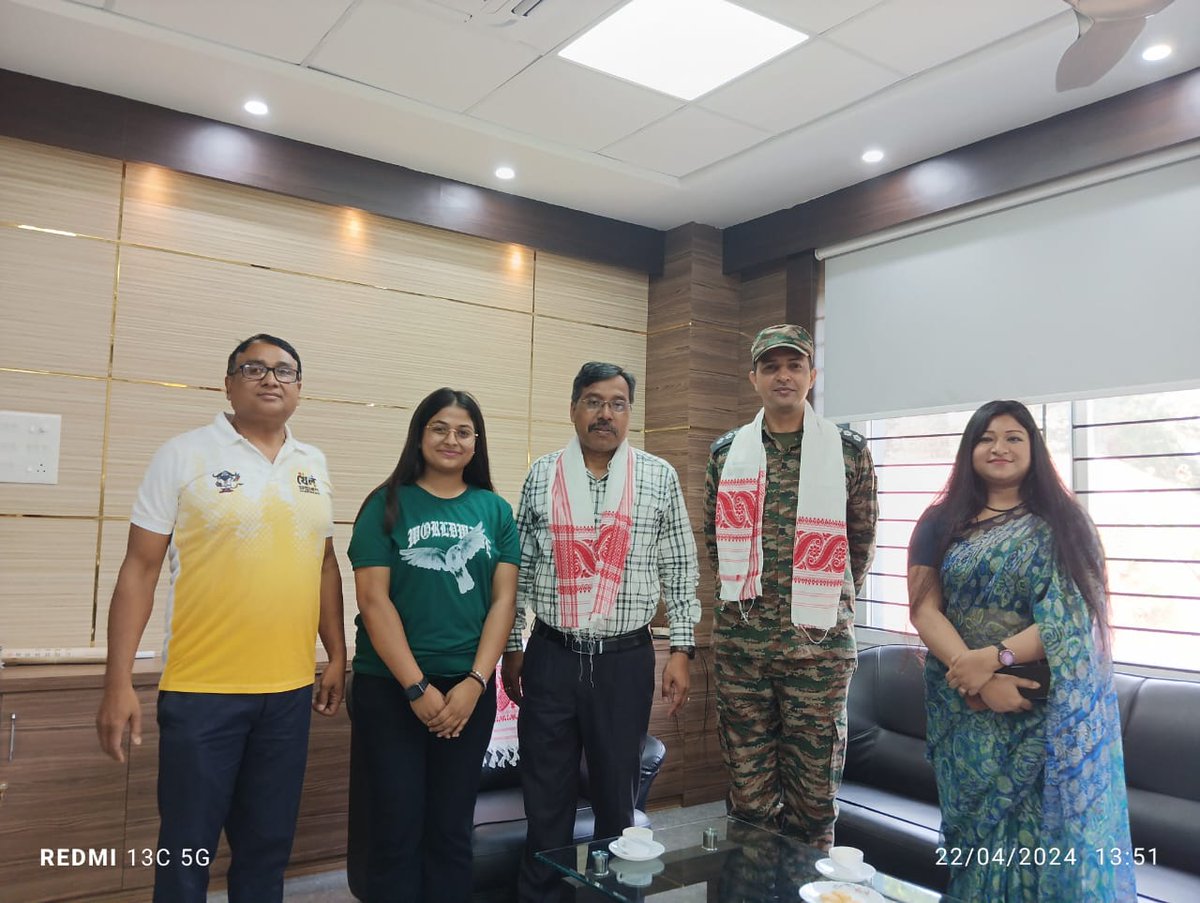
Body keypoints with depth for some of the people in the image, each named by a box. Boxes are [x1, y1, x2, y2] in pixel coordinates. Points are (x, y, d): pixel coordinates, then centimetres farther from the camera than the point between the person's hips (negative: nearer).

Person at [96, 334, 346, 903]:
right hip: (200, 687, -3)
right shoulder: (184, 455, -4)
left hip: (289, 689, 4)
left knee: (269, 845, 15)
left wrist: (336, 656, 11)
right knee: (186, 850, 8)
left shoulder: (312, 464, 8)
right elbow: (139, 568, -5)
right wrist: (118, 682, -9)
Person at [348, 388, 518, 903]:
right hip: (390, 687, -2)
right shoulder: (387, 505, -2)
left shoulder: (495, 511, 5)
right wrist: (417, 688, -12)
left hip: (469, 689, 2)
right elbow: (373, 600, -8)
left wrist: (474, 683, -9)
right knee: (397, 828, 6)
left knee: (451, 829, 12)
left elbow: (503, 599, 1)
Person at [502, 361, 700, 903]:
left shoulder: (659, 478, 0)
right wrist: (510, 647, 7)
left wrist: (682, 648, -1)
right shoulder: (542, 476, 2)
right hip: (551, 656, 1)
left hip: (625, 659, 0)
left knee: (617, 791, 13)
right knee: (546, 792, 10)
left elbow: (679, 569, 3)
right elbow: (519, 568, 7)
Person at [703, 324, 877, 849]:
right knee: (749, 796, 11)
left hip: (819, 643, -1)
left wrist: (827, 602, 11)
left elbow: (861, 541, 9)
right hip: (739, 644, 2)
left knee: (814, 799, 8)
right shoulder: (727, 452, 6)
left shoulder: (848, 450, 1)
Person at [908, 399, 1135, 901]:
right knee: (977, 829, 10)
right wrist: (978, 680, -16)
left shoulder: (1062, 525, 1)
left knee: (1044, 829, 3)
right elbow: (924, 609, -4)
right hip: (965, 709, 2)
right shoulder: (941, 523, 4)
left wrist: (993, 657, -21)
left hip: (1046, 712, -1)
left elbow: (1072, 617, -9)